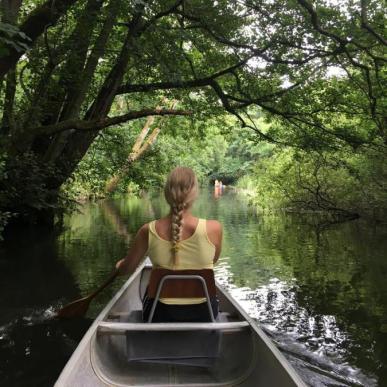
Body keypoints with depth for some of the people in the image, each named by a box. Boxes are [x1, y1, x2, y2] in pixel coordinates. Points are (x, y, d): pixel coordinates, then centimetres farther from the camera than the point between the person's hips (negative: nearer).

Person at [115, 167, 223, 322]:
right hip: (202, 313, 0)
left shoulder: (148, 231, -18)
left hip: (161, 315, 0)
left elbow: (126, 269, -1)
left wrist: (120, 264, 22)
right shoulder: (213, 228, -20)